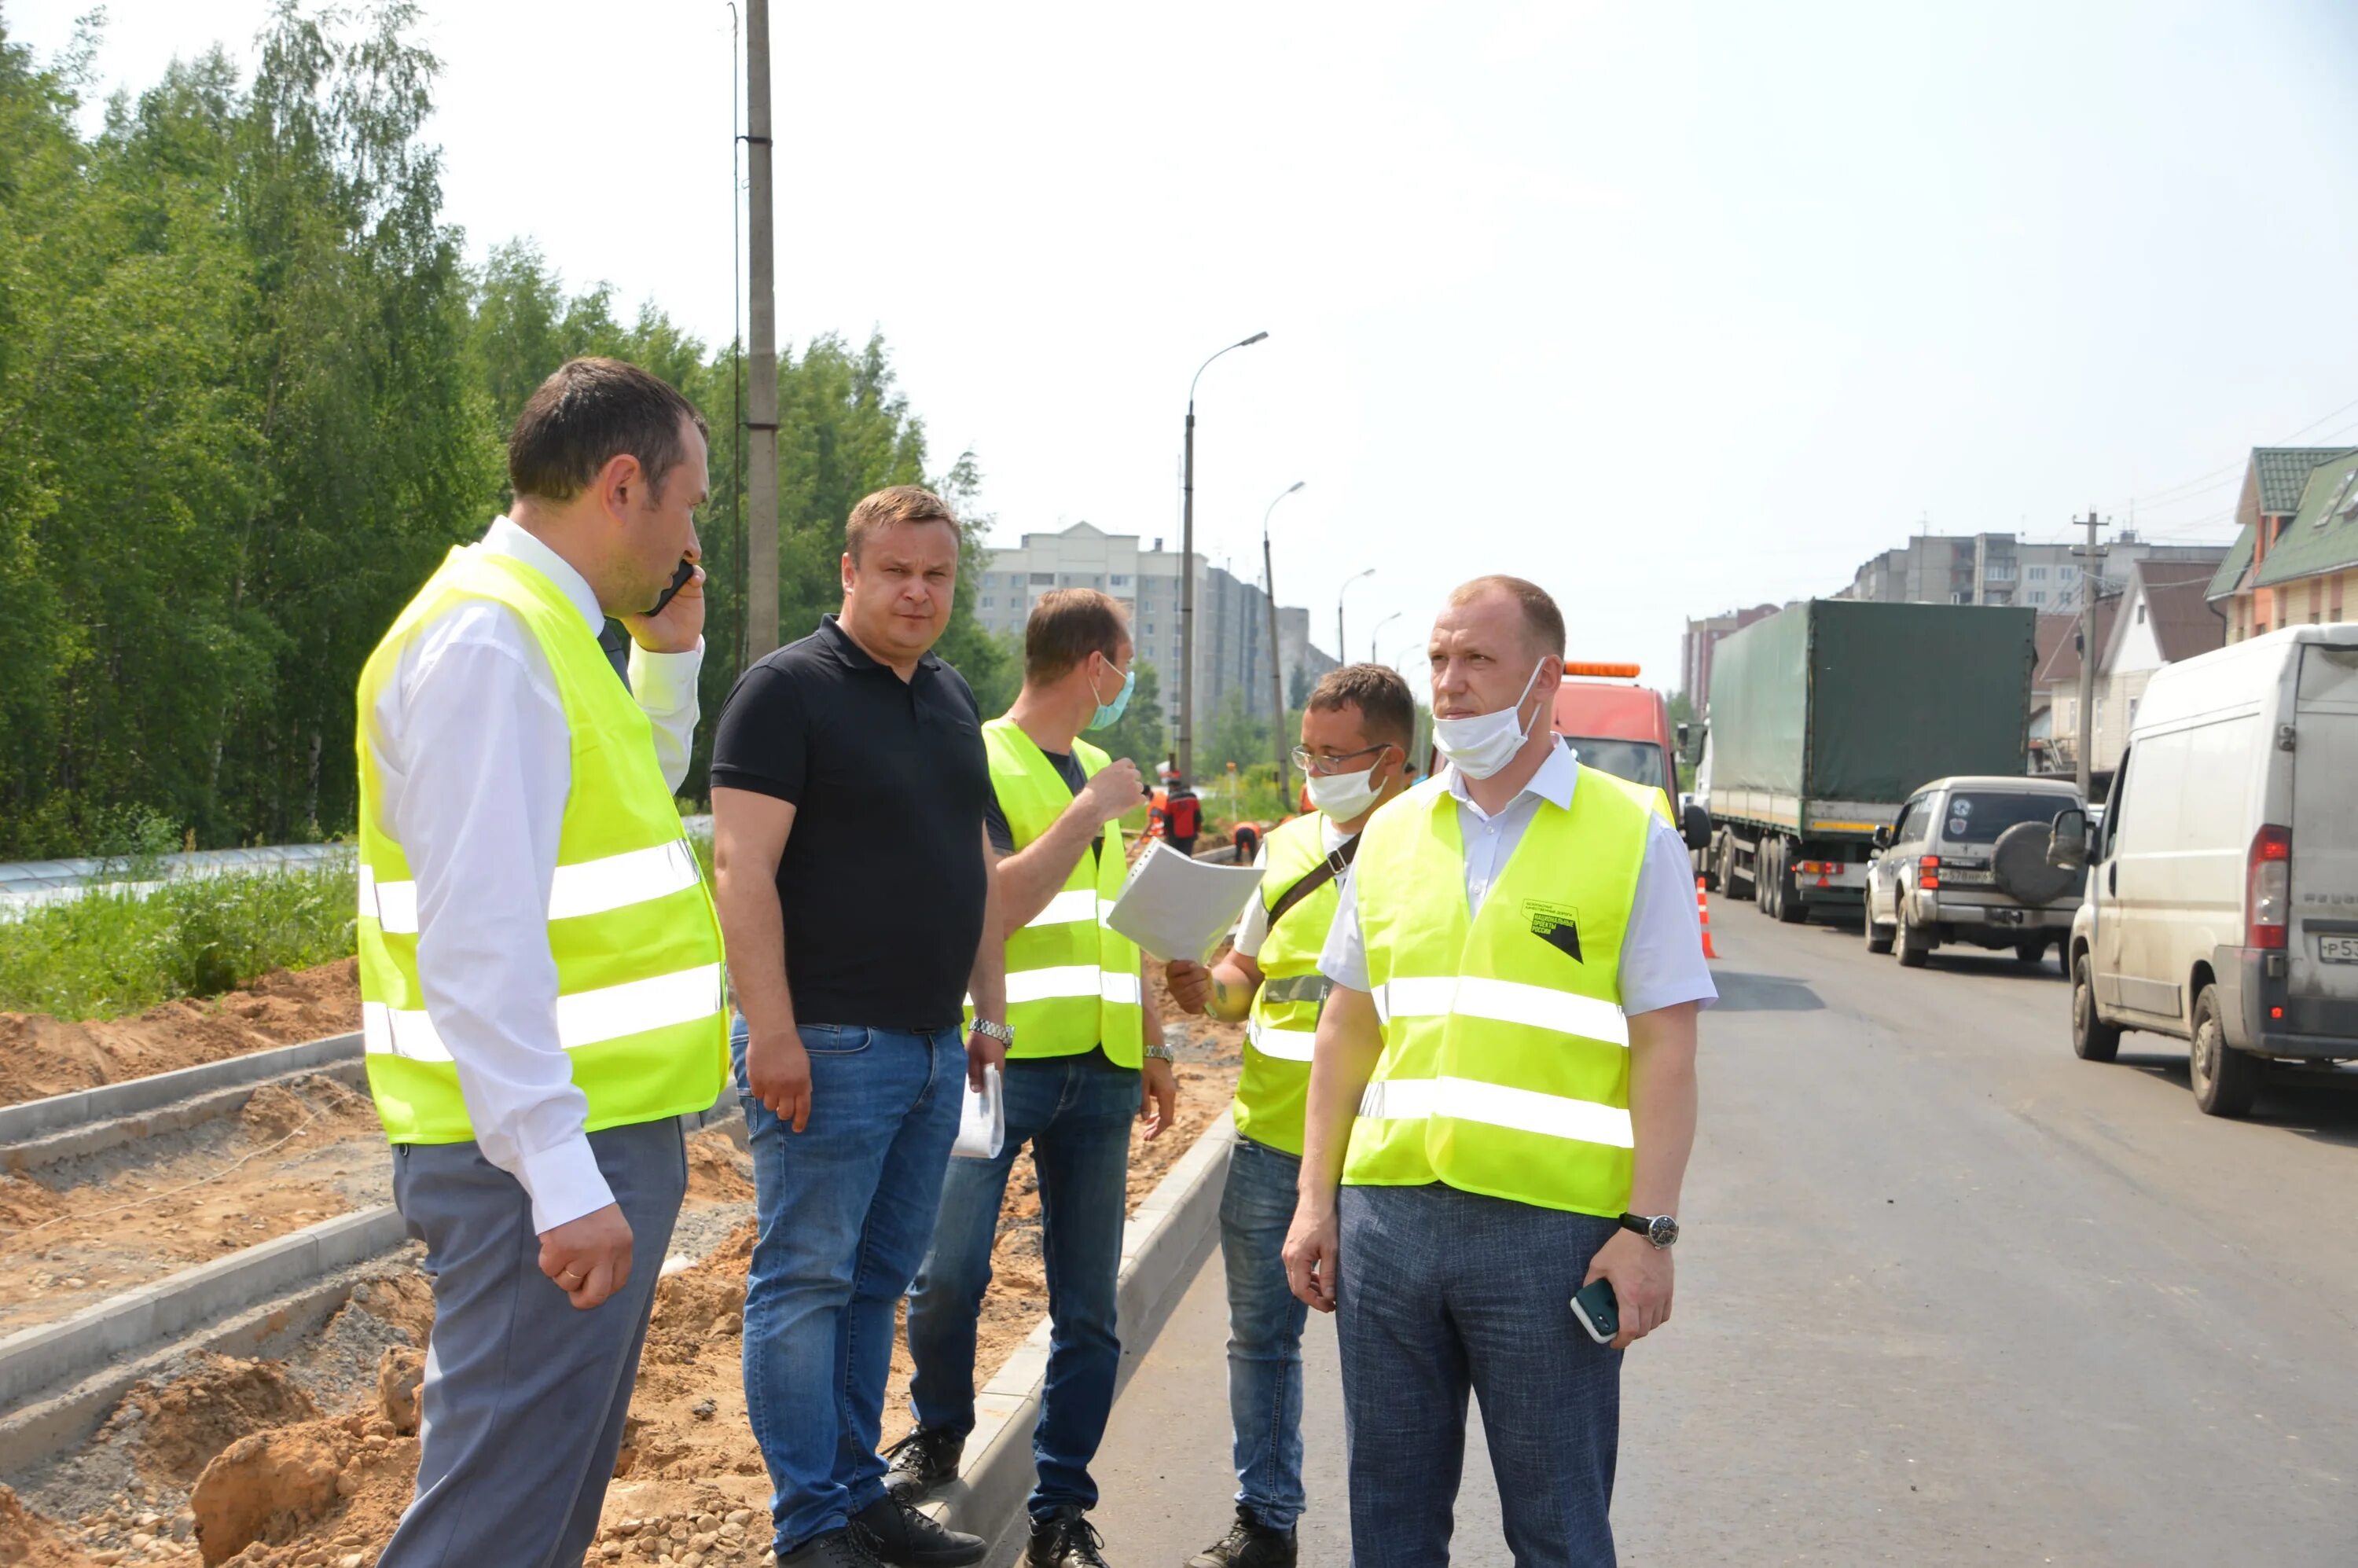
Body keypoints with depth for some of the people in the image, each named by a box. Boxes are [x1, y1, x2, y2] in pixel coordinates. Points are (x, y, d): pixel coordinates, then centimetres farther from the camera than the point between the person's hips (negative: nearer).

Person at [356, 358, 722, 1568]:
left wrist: (670, 655, 18)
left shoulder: (540, 628, 14)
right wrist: (559, 1175, -26)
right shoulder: (487, 639, -17)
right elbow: (476, 937, -24)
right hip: (551, 1159, -11)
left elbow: (631, 807, 32)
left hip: (591, 1140, 11)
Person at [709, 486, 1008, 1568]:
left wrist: (988, 1011, 16)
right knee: (805, 1280, -1)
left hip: (932, 1047, 7)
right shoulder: (789, 688, -8)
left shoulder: (952, 700, 15)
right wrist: (773, 1033, -20)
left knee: (876, 1282, 13)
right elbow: (743, 866, -15)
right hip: (828, 1042, -7)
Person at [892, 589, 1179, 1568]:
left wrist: (1154, 1049, 21)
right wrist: (1091, 813, -14)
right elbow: (994, 903, -18)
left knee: (1088, 1305, 4)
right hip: (997, 1059, -6)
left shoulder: (1097, 772, 17)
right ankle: (939, 1434, 20)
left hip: (1100, 1072, 6)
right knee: (949, 1272, -8)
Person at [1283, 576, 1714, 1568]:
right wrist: (1316, 1199, 11)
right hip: (1388, 1213, 4)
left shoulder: (1633, 833, -1)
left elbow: (1664, 1048, -5)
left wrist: (1649, 1228, -11)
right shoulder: (1393, 832, 12)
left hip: (1550, 1226, -4)